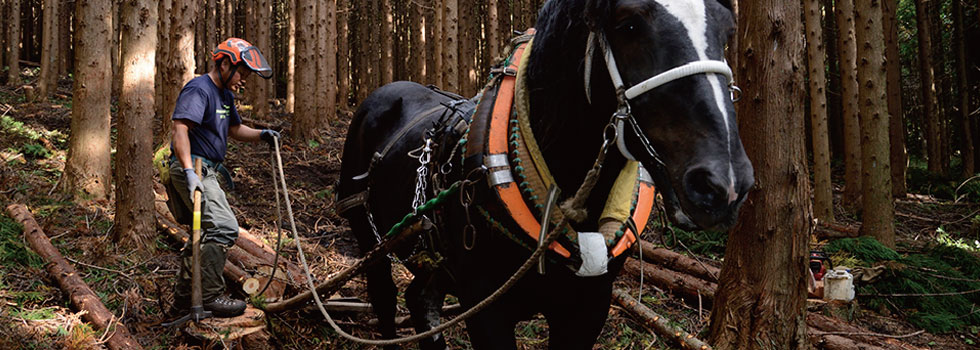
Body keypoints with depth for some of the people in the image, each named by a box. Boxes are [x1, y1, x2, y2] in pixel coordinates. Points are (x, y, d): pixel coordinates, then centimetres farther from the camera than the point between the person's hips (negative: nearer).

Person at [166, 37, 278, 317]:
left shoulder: (225, 94, 18)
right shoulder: (198, 90, -14)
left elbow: (234, 129, 31)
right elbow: (181, 129, -25)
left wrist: (261, 135, 13)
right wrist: (189, 171, -35)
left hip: (206, 171, 11)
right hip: (193, 169, -11)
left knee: (206, 234, 15)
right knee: (224, 228, -17)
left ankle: (184, 295, 24)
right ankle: (210, 296, -14)